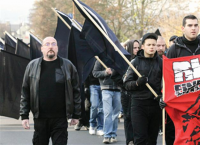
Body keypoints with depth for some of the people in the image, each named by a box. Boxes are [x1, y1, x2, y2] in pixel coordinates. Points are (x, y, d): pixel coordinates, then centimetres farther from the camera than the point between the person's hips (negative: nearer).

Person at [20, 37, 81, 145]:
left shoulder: (67, 66, 4)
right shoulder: (32, 66, 6)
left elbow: (76, 91, 5)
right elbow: (25, 93, 6)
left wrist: (76, 115, 3)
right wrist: (24, 115, 1)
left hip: (60, 119, -1)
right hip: (40, 119, 1)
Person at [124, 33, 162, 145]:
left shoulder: (161, 62, 7)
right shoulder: (135, 62, 5)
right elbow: (127, 84, 4)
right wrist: (137, 83, -16)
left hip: (155, 105, 2)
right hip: (139, 104, -1)